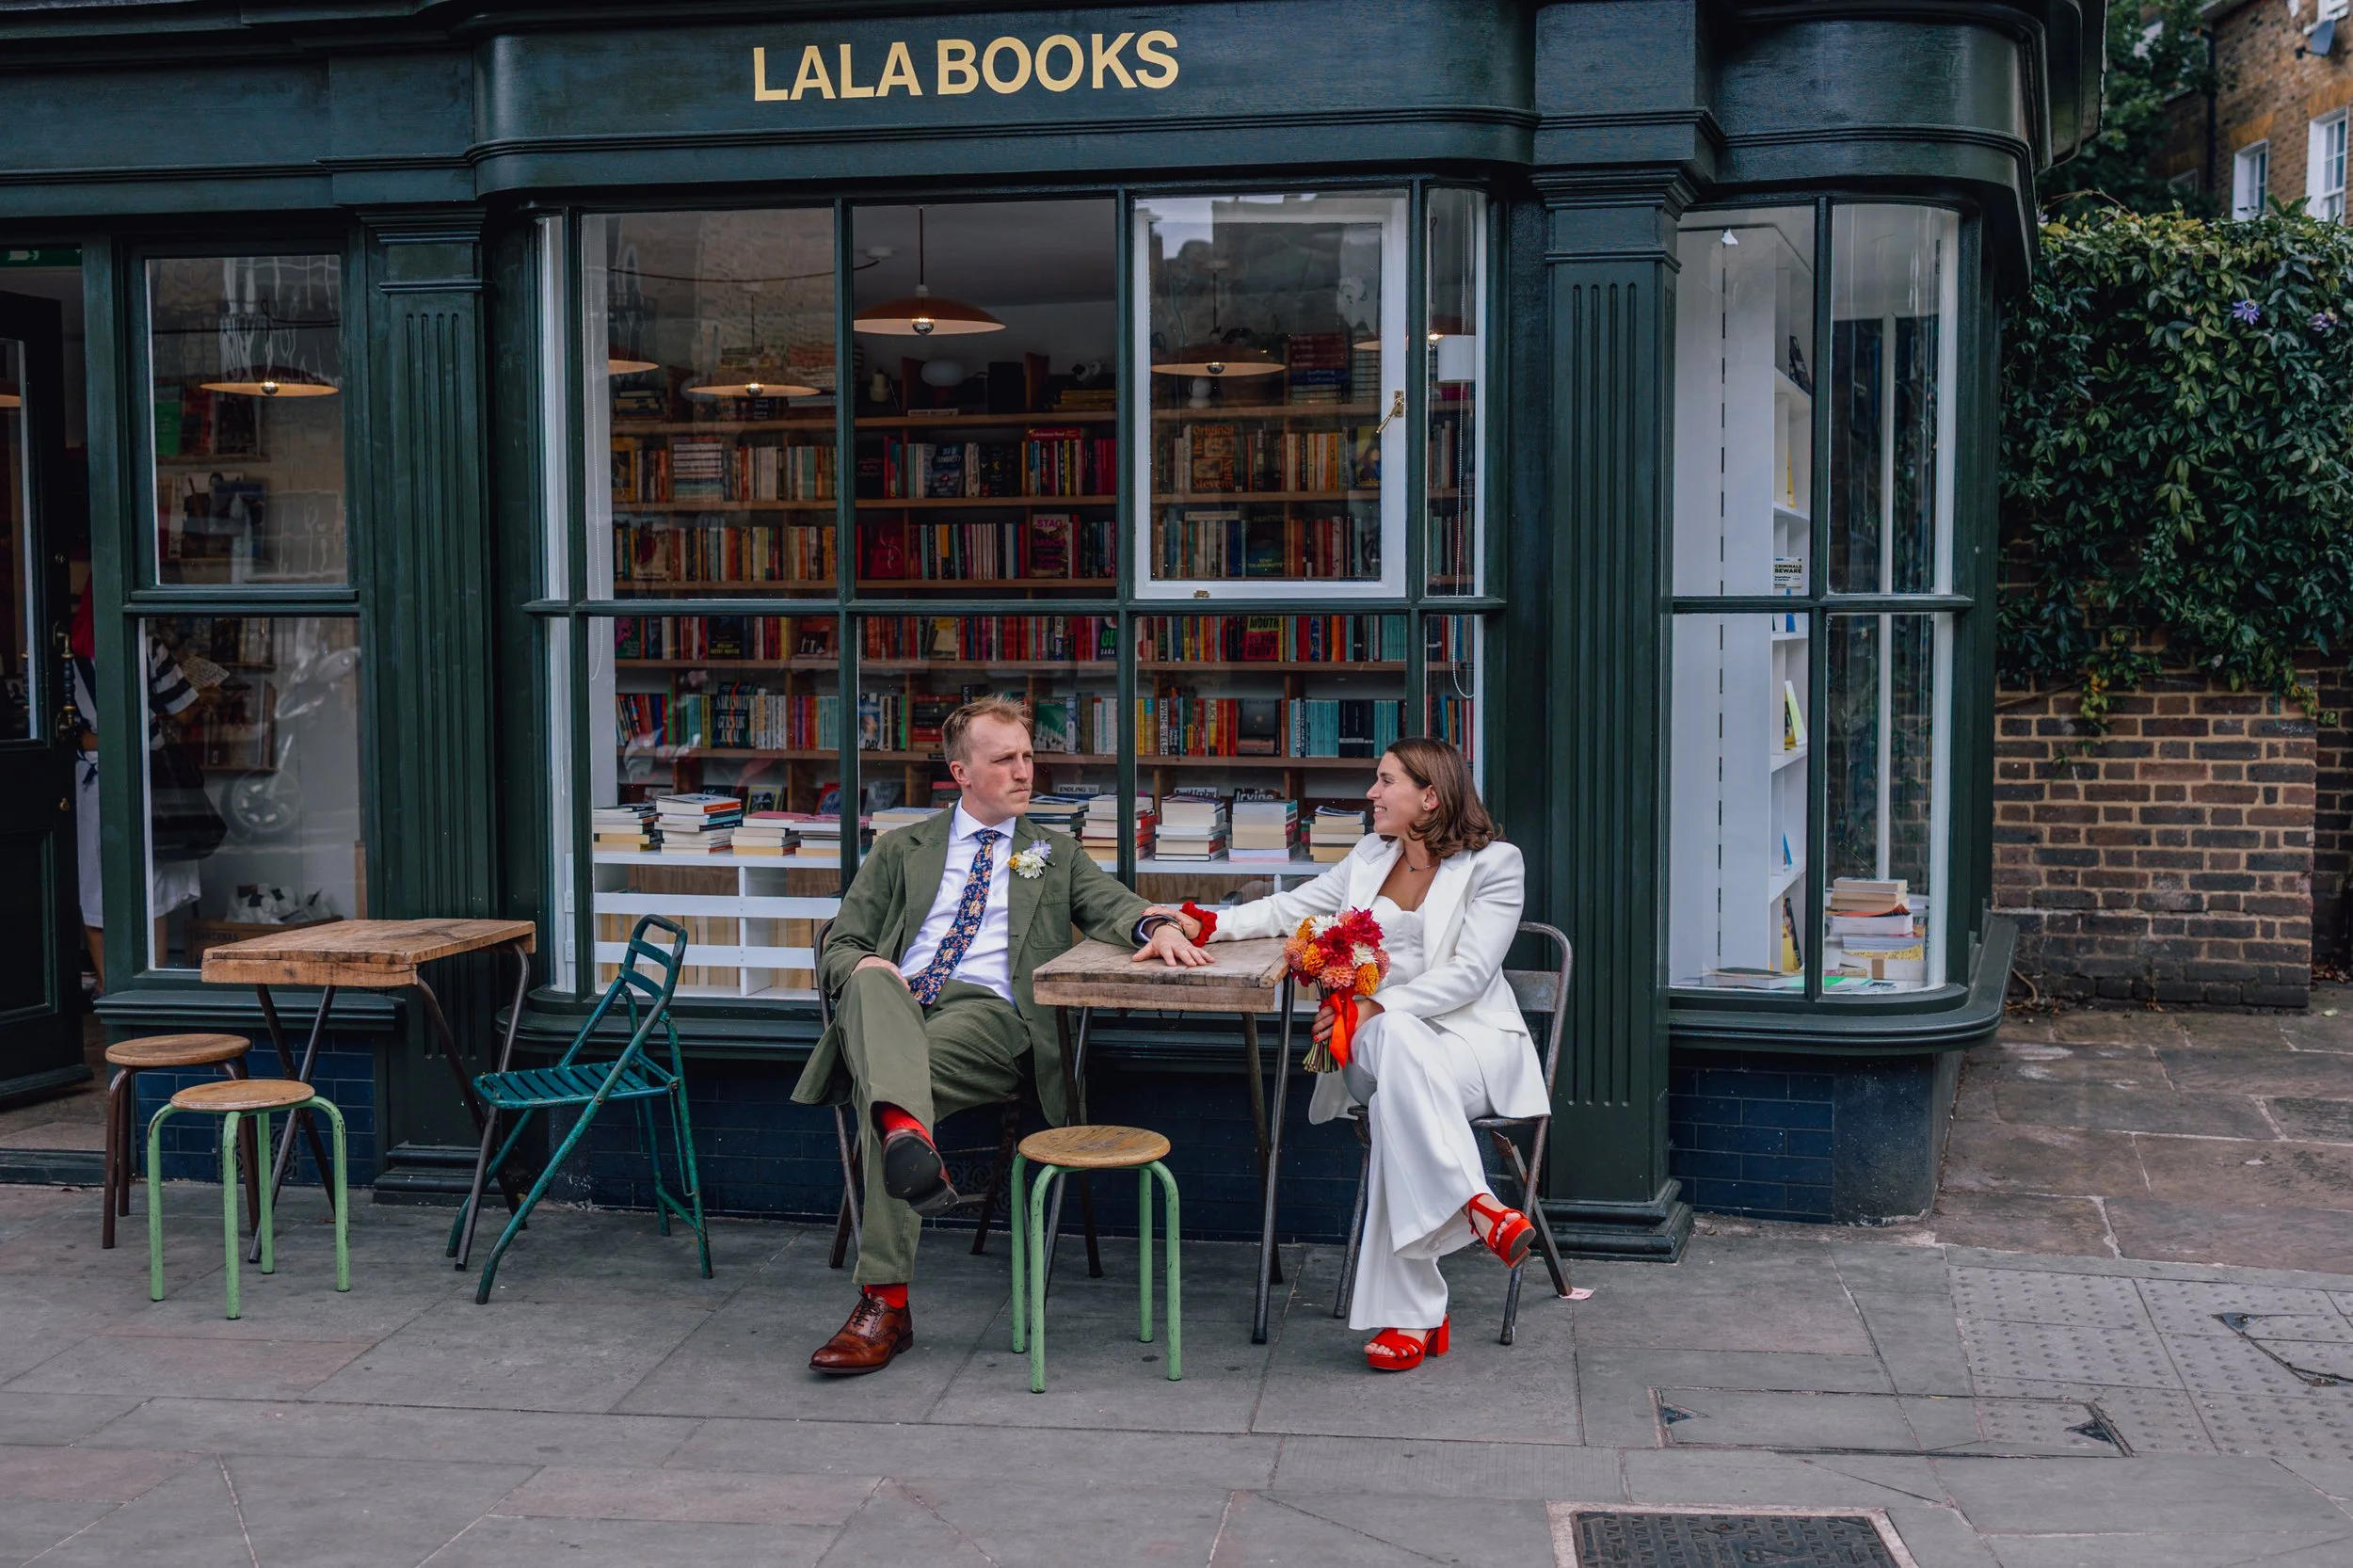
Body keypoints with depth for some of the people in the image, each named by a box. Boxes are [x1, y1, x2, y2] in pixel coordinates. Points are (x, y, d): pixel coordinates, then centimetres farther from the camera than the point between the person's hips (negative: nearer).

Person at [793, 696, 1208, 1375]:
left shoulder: (1055, 854, 28)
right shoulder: (901, 850, 27)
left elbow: (1113, 906, 12)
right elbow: (838, 947, 22)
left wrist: (1157, 924, -14)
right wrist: (864, 966, -4)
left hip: (992, 1011, -1)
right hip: (896, 1000, 1)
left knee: (884, 1084, -34)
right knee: (869, 982, -38)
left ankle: (885, 1301, -40)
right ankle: (905, 1131, -64)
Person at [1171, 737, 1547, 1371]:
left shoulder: (1493, 864, 1)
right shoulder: (1372, 856, 21)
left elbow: (1468, 973, -10)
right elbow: (1292, 908, 23)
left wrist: (1378, 1005, -20)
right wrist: (1204, 924, 7)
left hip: (1468, 1038, -4)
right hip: (1376, 1035, 4)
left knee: (1396, 1097, -38)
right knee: (1398, 1045, -37)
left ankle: (1411, 1314, -39)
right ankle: (1475, 1204, -45)